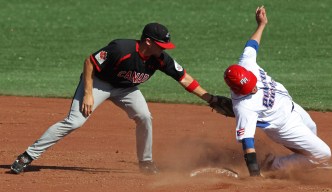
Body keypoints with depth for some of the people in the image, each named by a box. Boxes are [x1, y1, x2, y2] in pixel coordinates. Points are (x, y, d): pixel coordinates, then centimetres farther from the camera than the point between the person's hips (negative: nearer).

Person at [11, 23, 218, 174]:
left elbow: (183, 77, -9)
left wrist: (209, 98, -13)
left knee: (145, 117, -12)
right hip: (99, 83, -6)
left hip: (126, 88, 6)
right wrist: (88, 94, -27)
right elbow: (90, 62, -26)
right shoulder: (121, 49, -35)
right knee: (74, 122, -18)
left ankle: (146, 163, 10)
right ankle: (28, 156, -17)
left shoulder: (160, 59, -17)